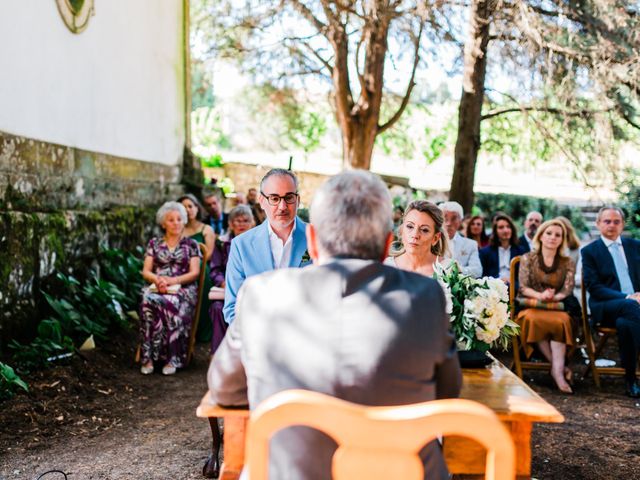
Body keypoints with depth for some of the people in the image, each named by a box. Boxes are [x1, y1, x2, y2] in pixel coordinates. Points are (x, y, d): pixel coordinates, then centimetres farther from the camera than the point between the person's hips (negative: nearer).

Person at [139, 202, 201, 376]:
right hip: (157, 288, 2)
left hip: (183, 289, -2)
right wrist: (157, 279, -12)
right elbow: (146, 271, 11)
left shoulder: (191, 244, 12)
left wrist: (172, 280, -13)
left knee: (170, 303, -37)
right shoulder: (154, 244, 18)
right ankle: (148, 356, -30)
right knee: (148, 300, -34)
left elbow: (194, 272, 2)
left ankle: (173, 358, -33)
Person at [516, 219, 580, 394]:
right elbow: (523, 287, 0)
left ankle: (557, 370, -36)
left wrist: (552, 297, -19)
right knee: (532, 319, -36)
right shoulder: (528, 258, 10)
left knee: (561, 320, -35)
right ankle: (559, 366, -27)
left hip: (558, 307, 1)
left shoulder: (568, 263, 13)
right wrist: (540, 295, -19)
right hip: (531, 306, -1)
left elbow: (567, 290, 1)